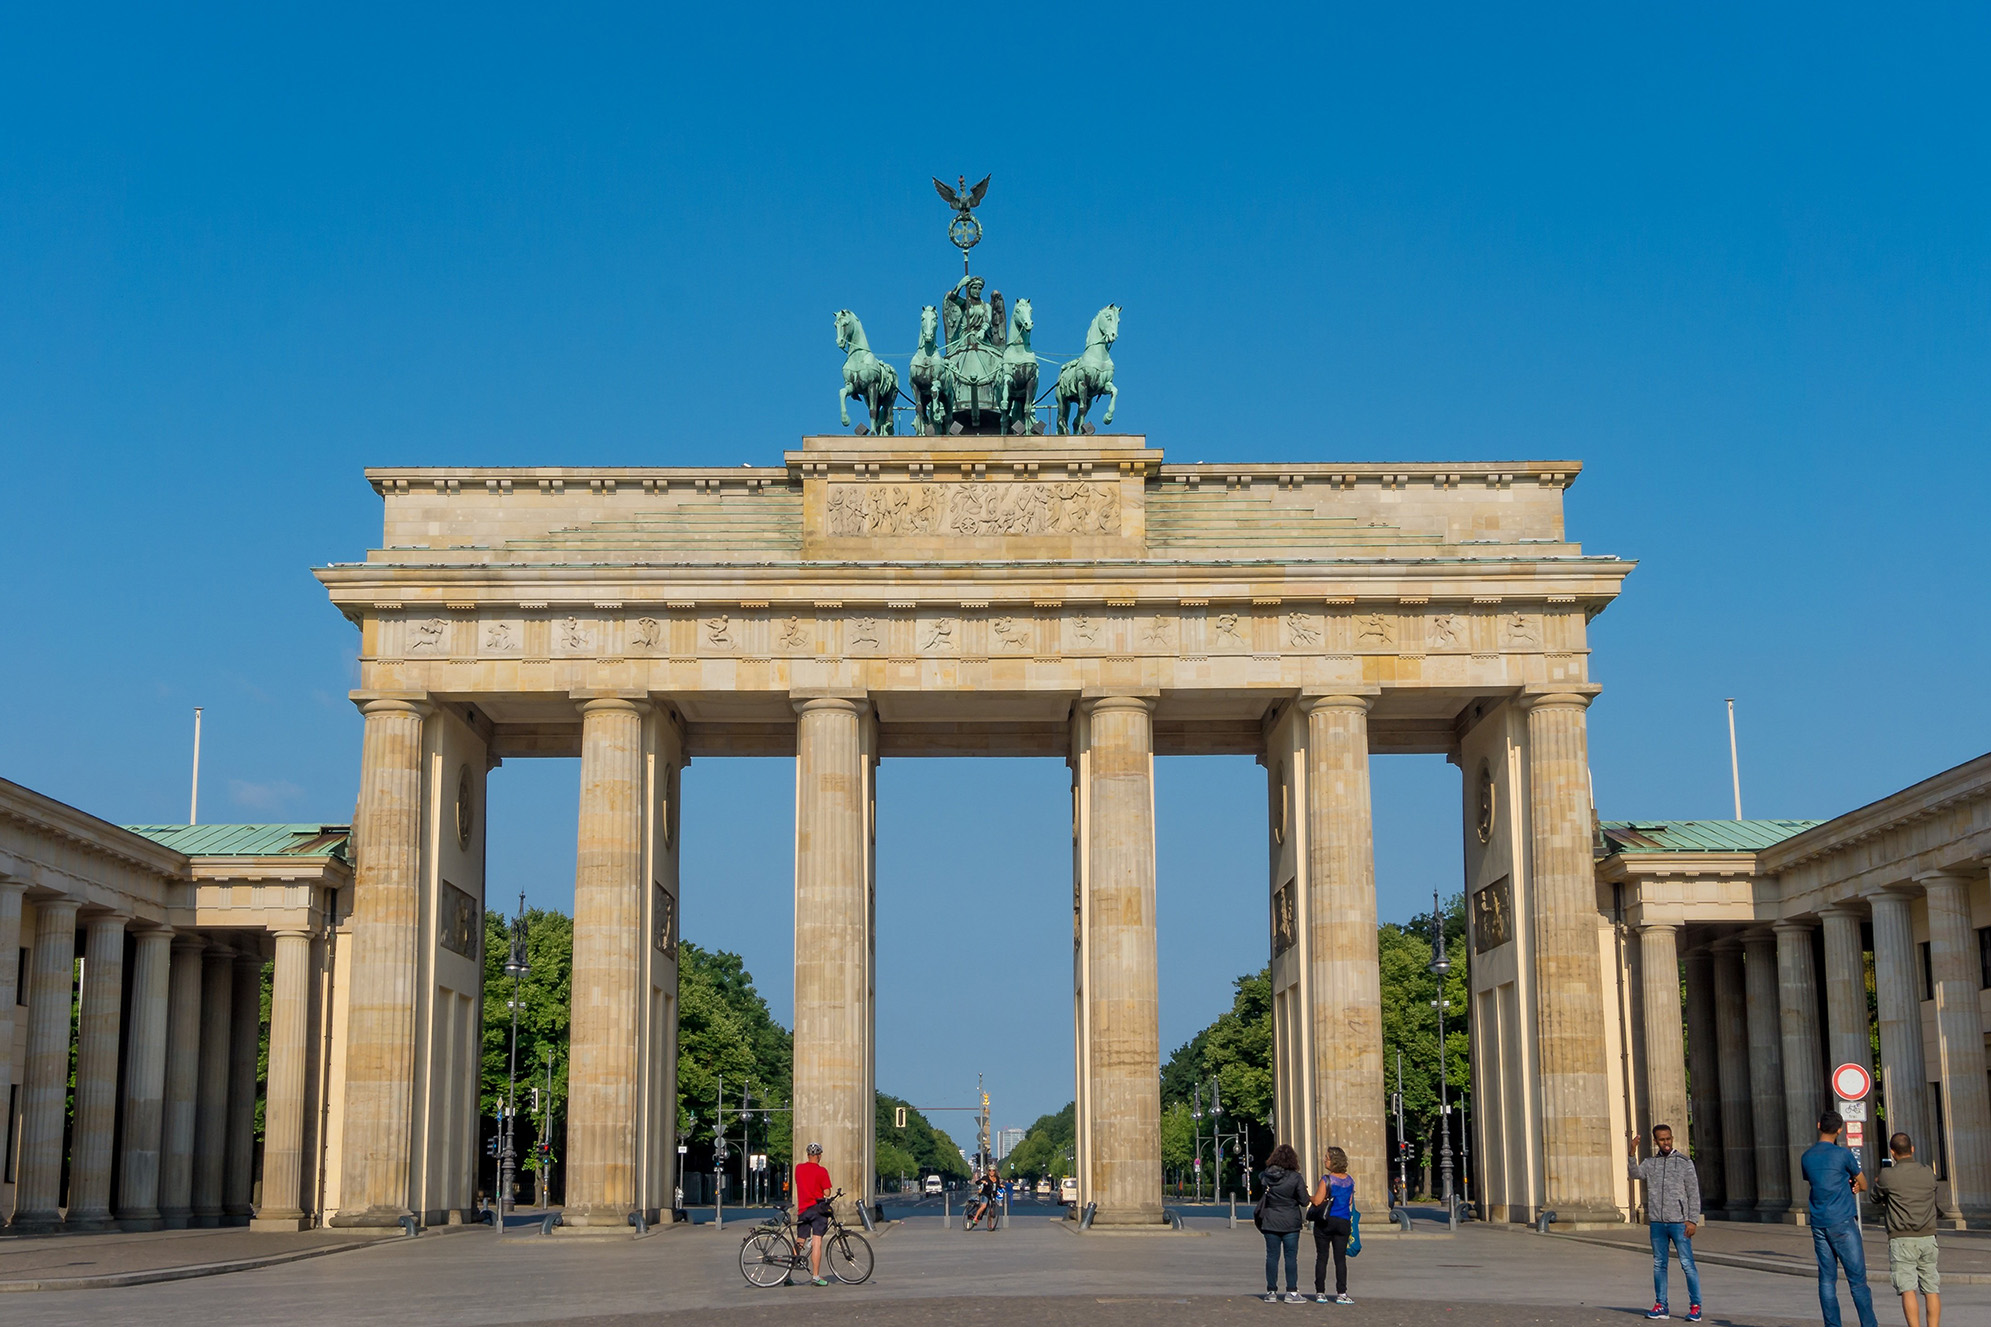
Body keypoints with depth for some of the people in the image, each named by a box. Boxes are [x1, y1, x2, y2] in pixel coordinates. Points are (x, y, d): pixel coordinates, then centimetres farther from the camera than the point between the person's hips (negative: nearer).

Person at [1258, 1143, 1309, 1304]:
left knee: (1272, 1256, 7)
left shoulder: (1266, 1176, -4)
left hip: (1270, 1222, 2)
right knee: (1291, 1257, 4)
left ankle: (1271, 1292, 9)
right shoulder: (1295, 1178, -11)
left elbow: (1258, 1196, 6)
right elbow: (1304, 1201, -7)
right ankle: (1291, 1292, 4)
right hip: (1290, 1223, -2)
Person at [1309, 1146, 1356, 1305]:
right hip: (1343, 1222, 4)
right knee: (1340, 1259, 5)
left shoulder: (1326, 1179, -13)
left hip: (1324, 1222, -3)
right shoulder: (1350, 1180, 3)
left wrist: (1310, 1196, 5)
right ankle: (1341, 1293, -1)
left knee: (1321, 1257, 4)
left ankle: (1320, 1293, 5)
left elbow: (1317, 1201, -15)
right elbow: (1350, 1201, 12)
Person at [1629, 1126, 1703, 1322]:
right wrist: (1633, 1152, -21)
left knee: (1687, 1264, -5)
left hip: (1679, 1222, -3)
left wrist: (1693, 1220, -8)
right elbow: (1635, 1174, -9)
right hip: (1657, 1223, 3)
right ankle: (1660, 1305, 13)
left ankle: (1695, 1306, -1)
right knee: (1659, 1264, 7)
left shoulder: (1684, 1162, 1)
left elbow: (1694, 1194, -1)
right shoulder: (1650, 1163, 10)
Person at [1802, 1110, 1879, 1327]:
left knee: (1827, 1279, 6)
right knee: (1857, 1278, -2)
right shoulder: (1843, 1154, -8)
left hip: (1818, 1225, 5)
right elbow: (1863, 1185, 5)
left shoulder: (1806, 1157, 8)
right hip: (1843, 1222, -5)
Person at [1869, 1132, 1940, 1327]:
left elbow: (1876, 1198, 8)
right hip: (1927, 1237, 4)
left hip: (1902, 1239, -4)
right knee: (1931, 1289, 9)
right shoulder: (1929, 1174, 3)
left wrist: (1876, 1183, 31)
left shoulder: (1887, 1176, -9)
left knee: (1908, 1290, -7)